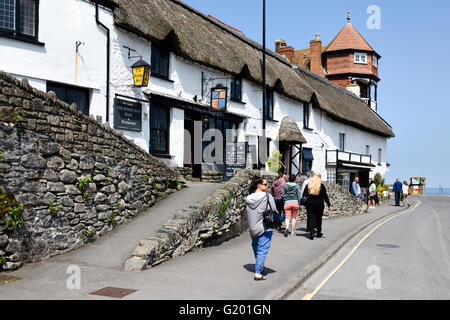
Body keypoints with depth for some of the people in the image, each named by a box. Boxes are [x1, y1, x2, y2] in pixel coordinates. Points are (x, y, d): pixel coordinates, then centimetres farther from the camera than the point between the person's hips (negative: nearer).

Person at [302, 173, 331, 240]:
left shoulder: (308, 185, 3)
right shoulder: (321, 186, -4)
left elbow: (304, 195, 5)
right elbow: (325, 196, -5)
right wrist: (329, 205, -1)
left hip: (310, 204, 1)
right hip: (319, 205, -1)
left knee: (312, 219, 1)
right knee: (319, 219, 13)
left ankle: (311, 234, -8)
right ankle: (318, 233, 25)